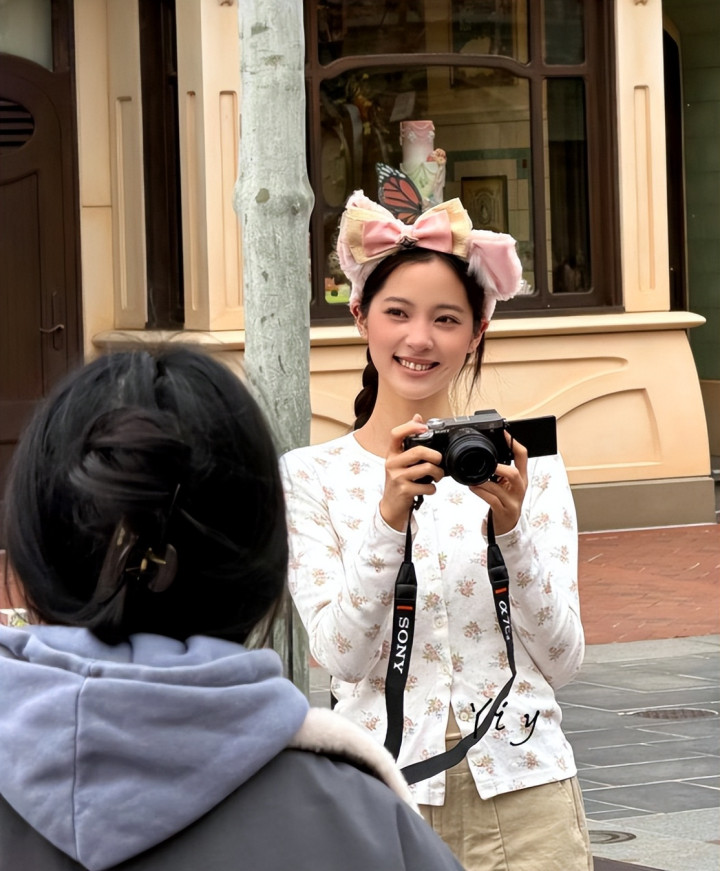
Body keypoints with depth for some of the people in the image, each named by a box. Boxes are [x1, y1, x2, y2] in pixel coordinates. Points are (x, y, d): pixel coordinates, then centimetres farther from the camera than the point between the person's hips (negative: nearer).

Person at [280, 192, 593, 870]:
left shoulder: (528, 465, 3)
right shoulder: (309, 477, 0)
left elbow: (561, 661, -1)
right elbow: (341, 656, -9)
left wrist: (510, 528, -14)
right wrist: (389, 517, -20)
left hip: (522, 790, 1)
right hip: (381, 797, -1)